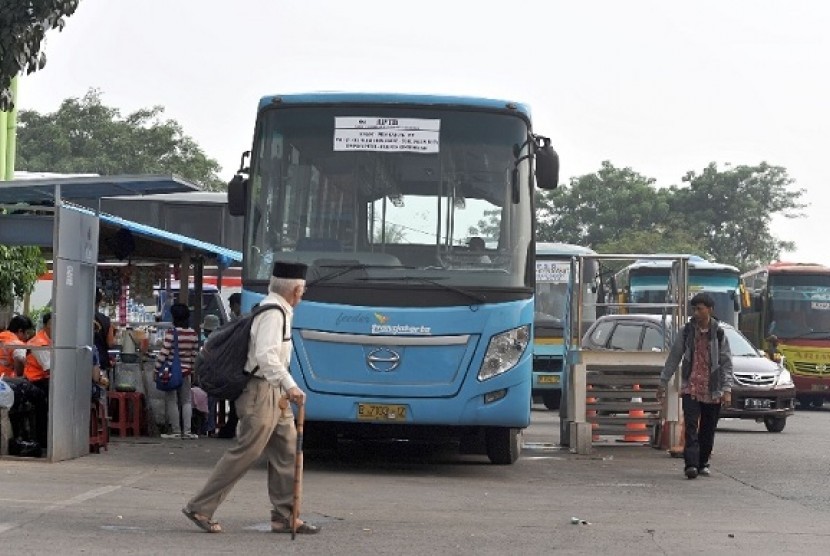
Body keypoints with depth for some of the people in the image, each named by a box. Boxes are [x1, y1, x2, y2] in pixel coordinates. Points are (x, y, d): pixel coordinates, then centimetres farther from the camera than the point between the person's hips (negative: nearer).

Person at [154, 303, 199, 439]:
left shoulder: (171, 332, -15)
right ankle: (187, 431, 7)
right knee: (186, 401, 10)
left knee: (172, 402, 3)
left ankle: (175, 431, 4)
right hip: (185, 372, 5)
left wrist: (157, 370, -8)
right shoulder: (193, 334, 1)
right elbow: (194, 354, 7)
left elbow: (163, 353, -15)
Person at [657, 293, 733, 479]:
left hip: (713, 390, 0)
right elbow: (673, 357, 10)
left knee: (708, 429, 8)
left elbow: (726, 363, 0)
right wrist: (663, 383, 10)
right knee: (691, 426, -14)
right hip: (691, 387, 0)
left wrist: (727, 389, -9)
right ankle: (691, 464, -21)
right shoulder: (687, 332, 4)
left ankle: (703, 463, 22)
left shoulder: (719, 334, 0)